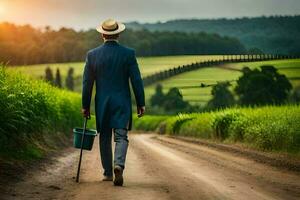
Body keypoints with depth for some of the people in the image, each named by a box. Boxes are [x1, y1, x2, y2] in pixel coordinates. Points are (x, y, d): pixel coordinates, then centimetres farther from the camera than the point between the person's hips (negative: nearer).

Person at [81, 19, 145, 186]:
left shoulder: (92, 55, -1)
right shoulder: (128, 53, -5)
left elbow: (87, 83, 2)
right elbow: (136, 80, -5)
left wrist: (85, 106, 9)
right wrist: (141, 103, 2)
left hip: (102, 104, 2)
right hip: (122, 103, -2)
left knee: (105, 138, 14)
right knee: (121, 137, -2)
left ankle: (108, 173, 20)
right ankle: (119, 165, -27)